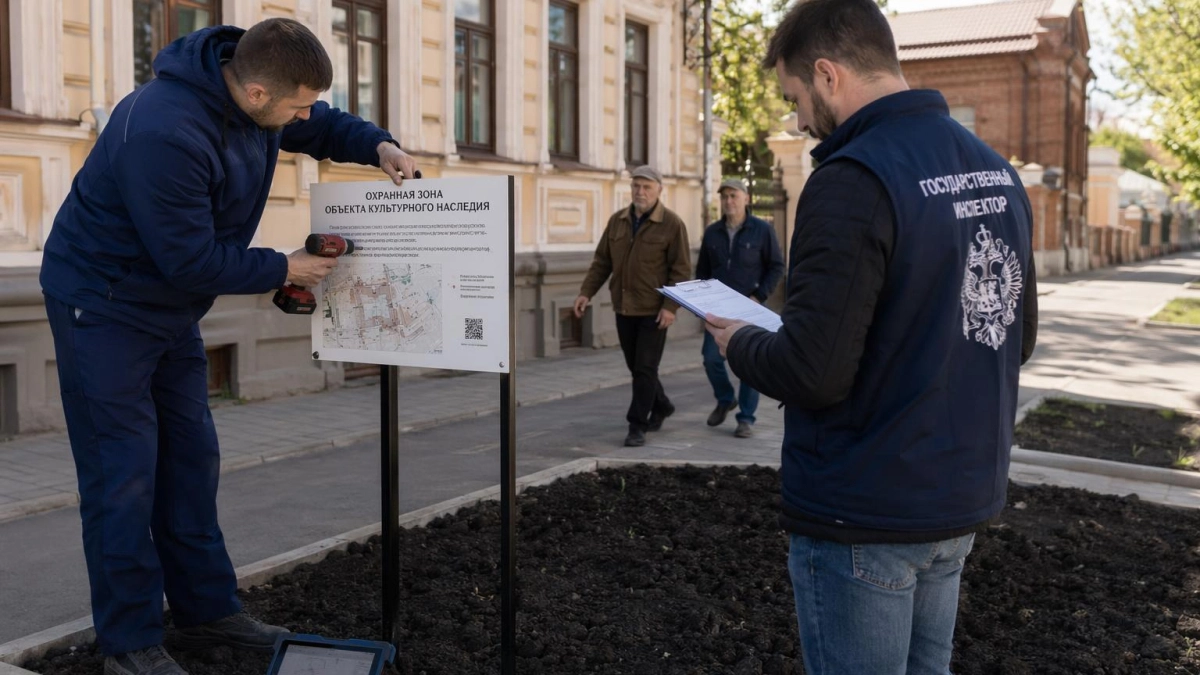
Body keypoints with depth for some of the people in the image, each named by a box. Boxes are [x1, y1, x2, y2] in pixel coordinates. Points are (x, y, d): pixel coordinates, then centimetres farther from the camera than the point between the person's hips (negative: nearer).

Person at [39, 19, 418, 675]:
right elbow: (189, 259, -29)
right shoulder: (163, 133, -34)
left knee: (190, 457, 12)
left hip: (170, 310, 9)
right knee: (124, 474, -4)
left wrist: (378, 145, -7)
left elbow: (323, 126, 12)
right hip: (104, 306, -9)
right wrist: (283, 270, -17)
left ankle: (205, 609, 24)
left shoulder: (252, 90, -7)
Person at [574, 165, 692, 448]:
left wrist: (671, 306, -19)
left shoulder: (672, 224, -7)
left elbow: (681, 270, -10)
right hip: (624, 308, 5)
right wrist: (586, 292, 0)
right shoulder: (617, 221, 8)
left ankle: (637, 426, 3)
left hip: (654, 310, -5)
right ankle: (661, 406, 36)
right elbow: (602, 261, 11)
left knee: (645, 368, -4)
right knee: (636, 366, 15)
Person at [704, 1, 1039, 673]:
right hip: (962, 498, 8)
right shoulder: (997, 171, 6)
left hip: (866, 516, -8)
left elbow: (813, 372, -24)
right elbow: (1017, 336, 13)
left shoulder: (853, 180, -20)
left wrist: (741, 343, -5)